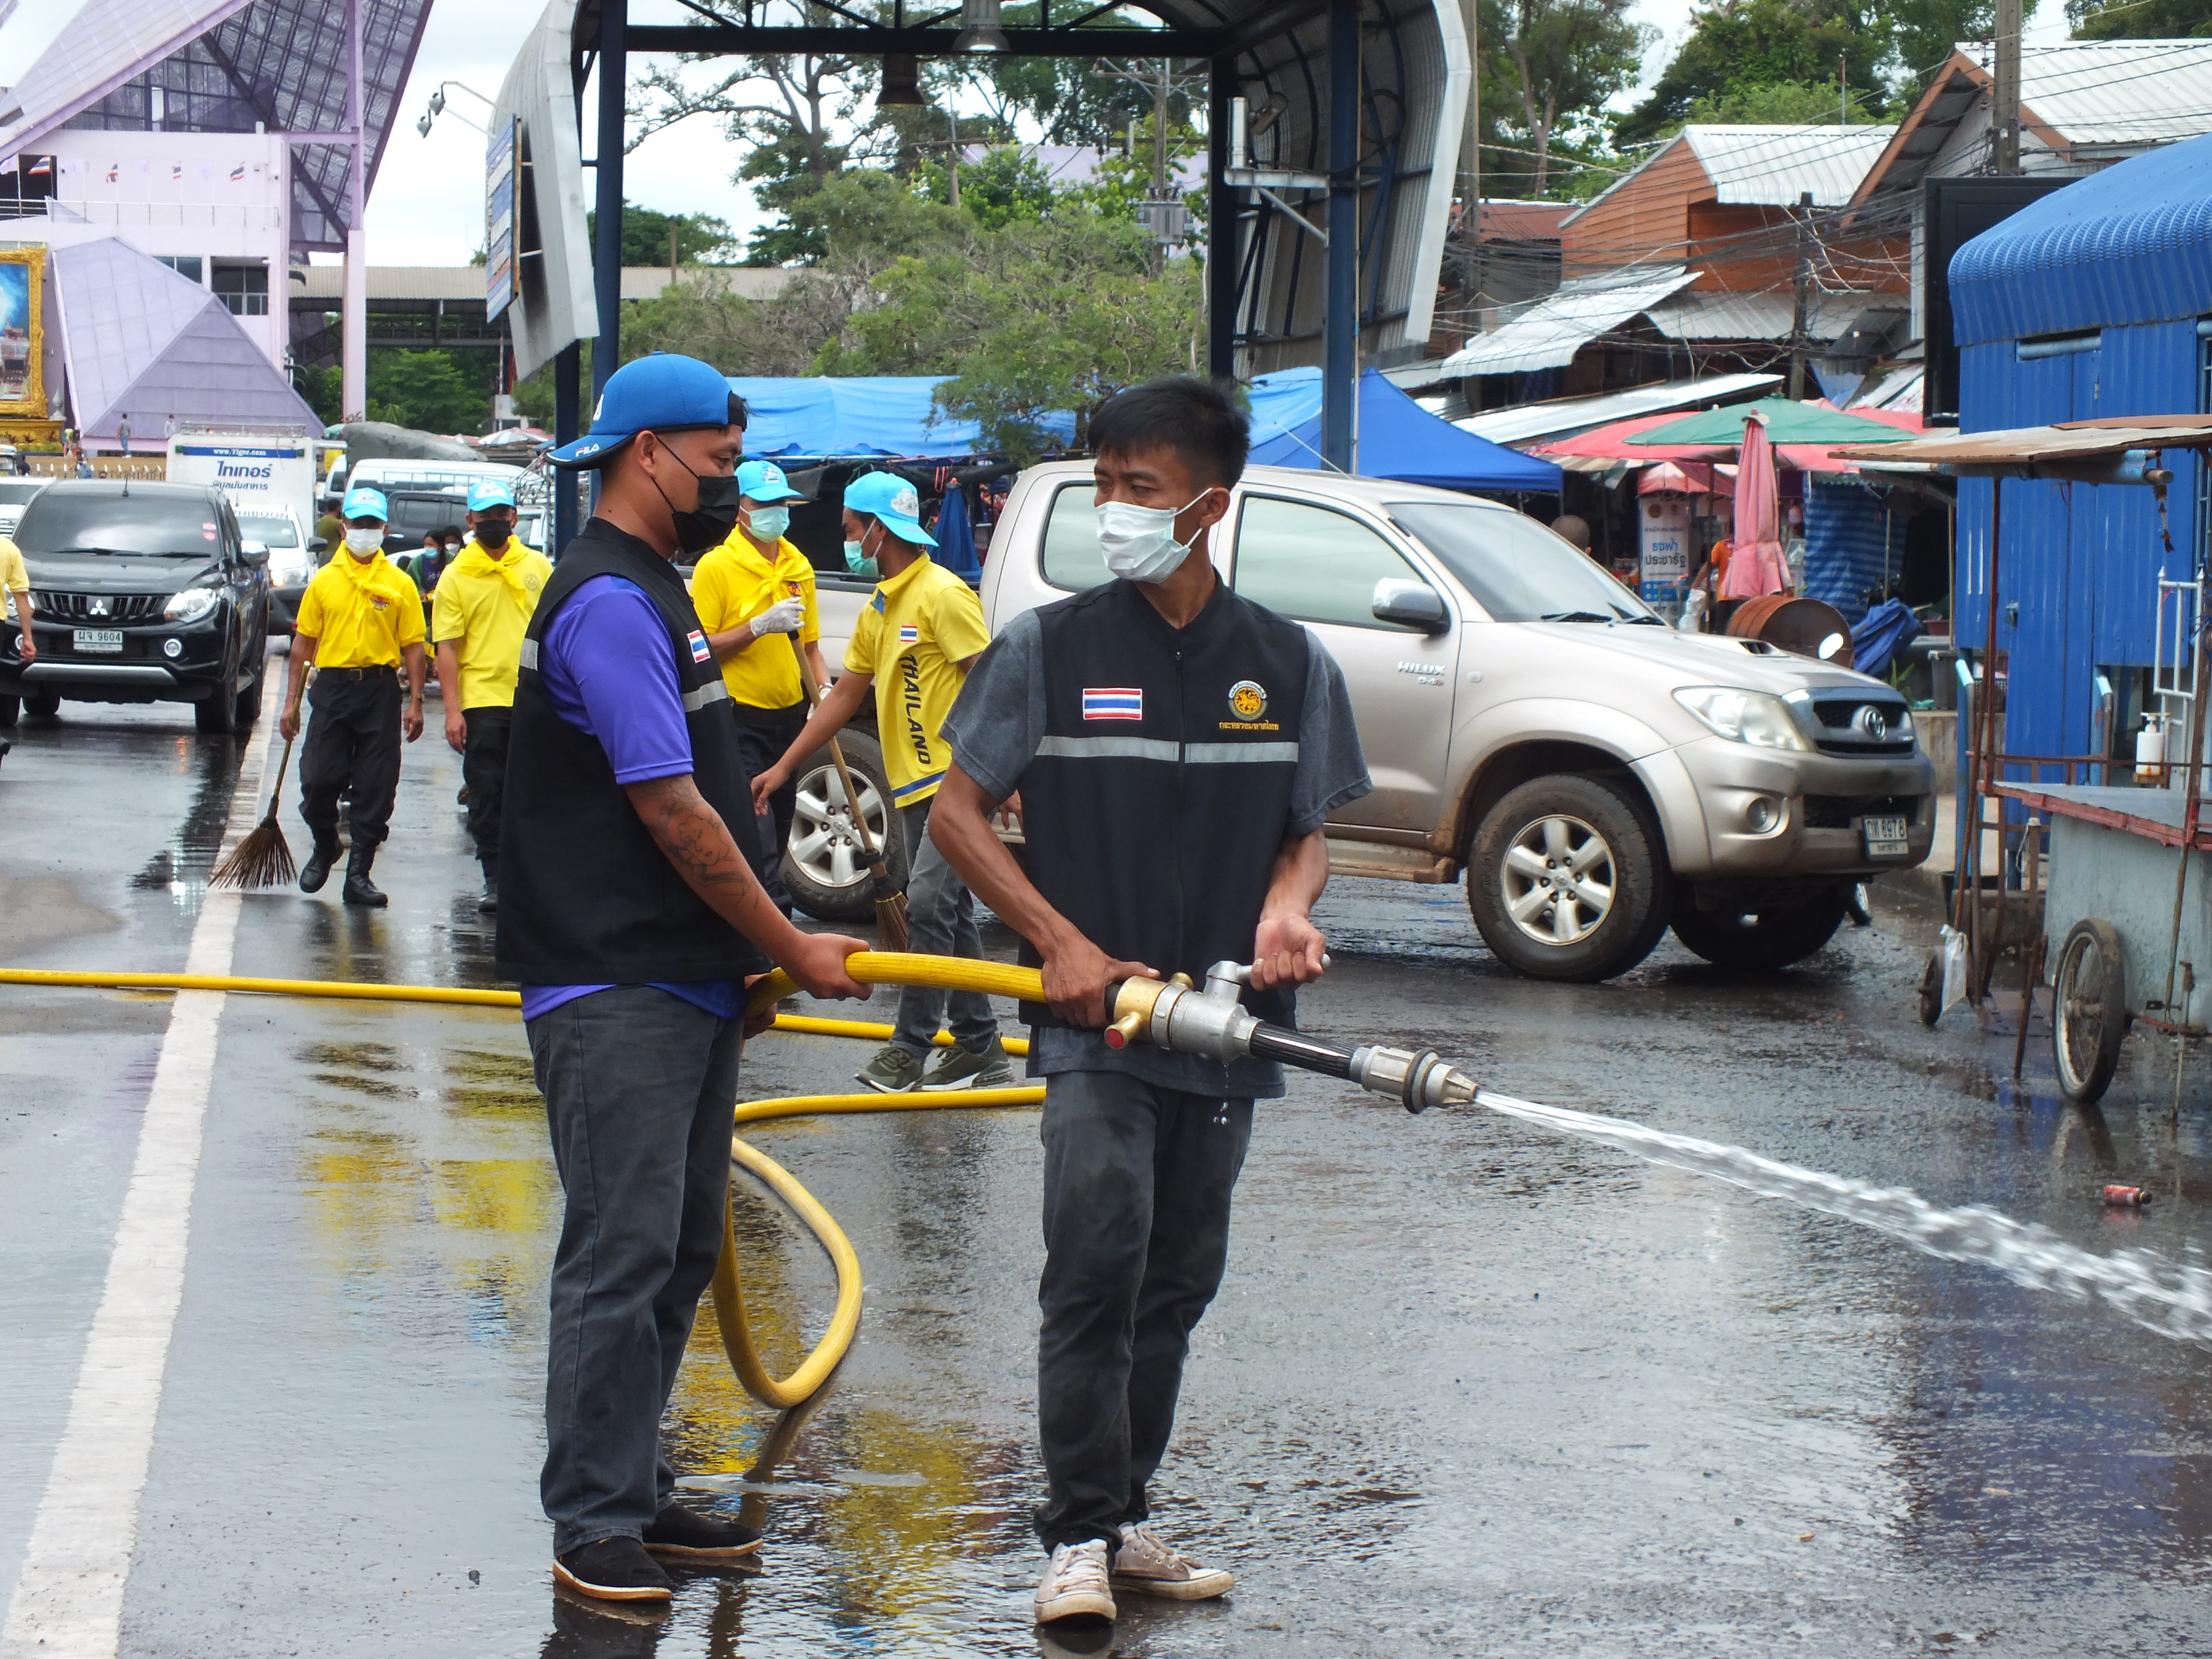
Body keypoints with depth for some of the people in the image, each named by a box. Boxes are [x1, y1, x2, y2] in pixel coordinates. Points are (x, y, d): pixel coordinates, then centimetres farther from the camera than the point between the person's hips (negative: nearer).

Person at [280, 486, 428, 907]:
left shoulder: (400, 585, 4)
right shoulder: (324, 581, 7)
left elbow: (413, 646, 3)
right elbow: (304, 642, 8)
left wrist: (415, 703, -4)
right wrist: (292, 701, 4)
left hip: (380, 690, -1)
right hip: (332, 686, 1)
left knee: (375, 788, -1)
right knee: (319, 779, -2)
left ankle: (359, 873, 6)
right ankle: (325, 848, 26)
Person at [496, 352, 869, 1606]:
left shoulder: (657, 595, 18)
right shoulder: (609, 602, -15)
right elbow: (668, 810, -18)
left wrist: (747, 960, 20)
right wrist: (793, 949, -11)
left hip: (689, 982, 10)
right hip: (618, 994, -10)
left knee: (682, 1248, 12)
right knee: (625, 1253, -8)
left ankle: (639, 1491, 19)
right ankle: (595, 1521, -3)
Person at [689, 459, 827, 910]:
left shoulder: (798, 566, 12)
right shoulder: (716, 566, -8)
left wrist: (824, 688, 4)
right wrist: (760, 626, -21)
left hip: (790, 716, 7)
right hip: (741, 722, -7)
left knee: (776, 836, 12)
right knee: (759, 844, -14)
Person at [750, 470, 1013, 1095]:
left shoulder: (943, 596, -13)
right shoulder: (878, 610, 16)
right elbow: (845, 695, 22)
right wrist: (784, 767, 21)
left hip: (955, 782, -10)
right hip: (913, 786, 10)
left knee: (928, 906, -13)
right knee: (949, 913, 11)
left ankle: (910, 1047, -10)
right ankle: (980, 1048, 15)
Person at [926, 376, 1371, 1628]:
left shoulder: (1289, 665, 4)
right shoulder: (1050, 649, -1)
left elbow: (1310, 830, 11)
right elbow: (960, 812, 1)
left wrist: (1286, 905, -12)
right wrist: (1064, 944, -10)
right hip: (1093, 1018, -3)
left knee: (1178, 1285, 11)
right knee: (1097, 1266, -15)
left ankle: (1124, 1516, 23)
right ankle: (1083, 1535, -8)